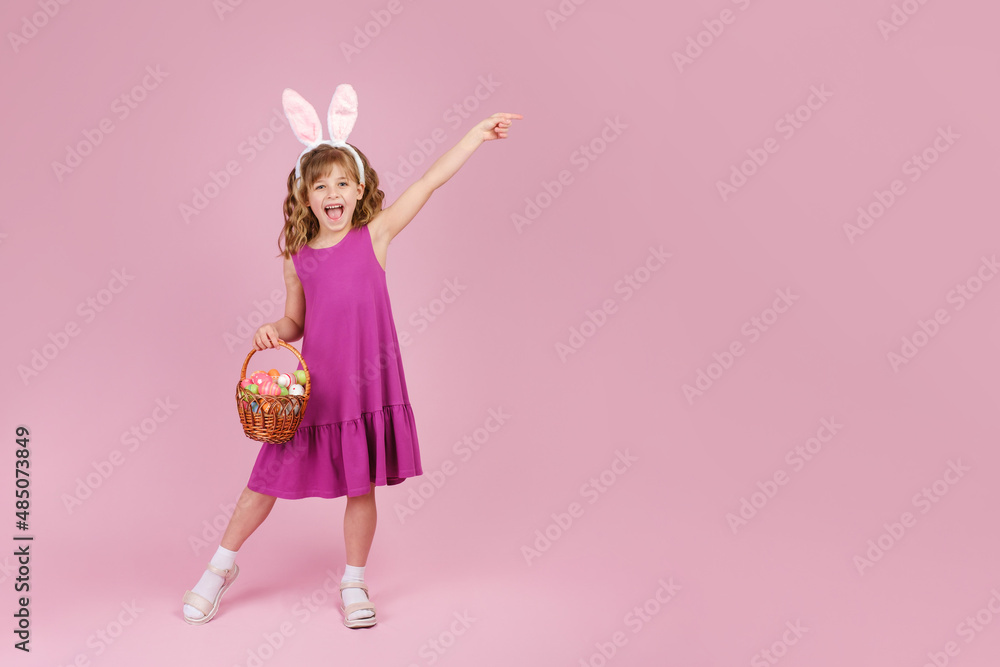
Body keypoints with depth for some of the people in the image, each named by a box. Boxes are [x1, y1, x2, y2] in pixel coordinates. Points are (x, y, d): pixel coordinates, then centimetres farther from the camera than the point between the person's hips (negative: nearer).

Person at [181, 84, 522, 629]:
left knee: (361, 486, 10)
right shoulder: (296, 257, 3)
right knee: (271, 477, 11)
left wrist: (477, 133, -6)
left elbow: (428, 182, -6)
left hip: (368, 382, -1)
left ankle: (354, 584, 30)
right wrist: (273, 331, -9)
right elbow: (296, 322, 13)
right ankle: (222, 567, 33)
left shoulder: (374, 235, -3)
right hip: (314, 384, 2)